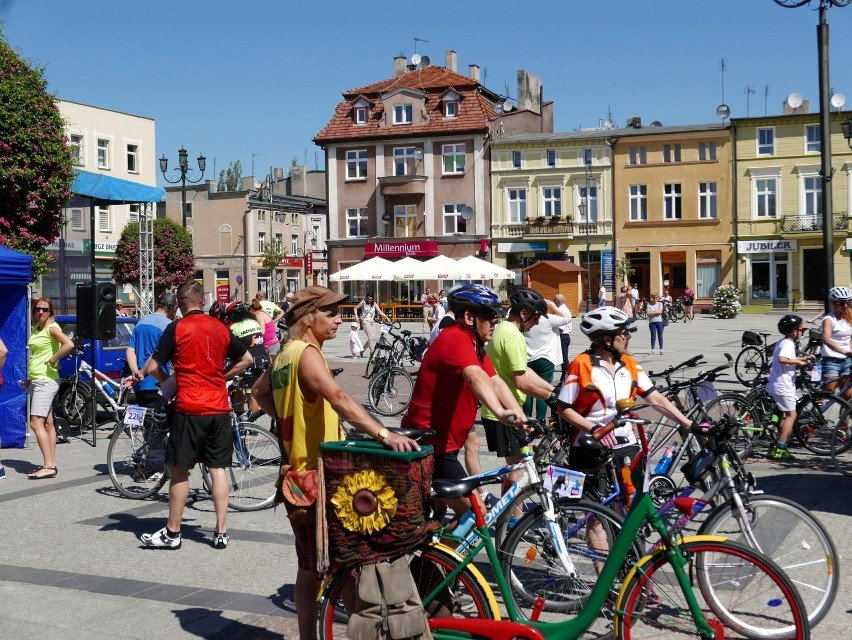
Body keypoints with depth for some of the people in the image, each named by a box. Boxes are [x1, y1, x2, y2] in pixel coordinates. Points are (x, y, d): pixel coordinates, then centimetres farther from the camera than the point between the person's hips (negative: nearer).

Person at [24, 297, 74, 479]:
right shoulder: (35, 329, 15)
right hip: (36, 381, 9)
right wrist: (29, 378, 18)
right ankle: (51, 465, 13)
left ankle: (48, 466, -15)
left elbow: (69, 344, -28)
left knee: (36, 423, -14)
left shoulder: (52, 328, -11)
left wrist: (53, 360, -19)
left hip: (46, 380, -9)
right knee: (47, 424, 9)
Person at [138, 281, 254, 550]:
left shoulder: (177, 328, -5)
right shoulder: (221, 328, 9)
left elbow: (153, 367, -6)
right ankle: (221, 532, 9)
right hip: (219, 407, 5)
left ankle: (172, 533, 13)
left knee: (179, 469, 5)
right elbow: (246, 360, 20)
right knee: (218, 468, 8)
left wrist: (141, 373, 16)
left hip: (190, 408, -4)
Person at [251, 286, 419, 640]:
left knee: (310, 567, 16)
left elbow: (259, 391, 28)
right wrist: (383, 433, -44)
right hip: (316, 474, -10)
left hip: (299, 472, 10)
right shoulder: (307, 354, -18)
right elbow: (338, 398, -35)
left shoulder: (286, 354, 11)